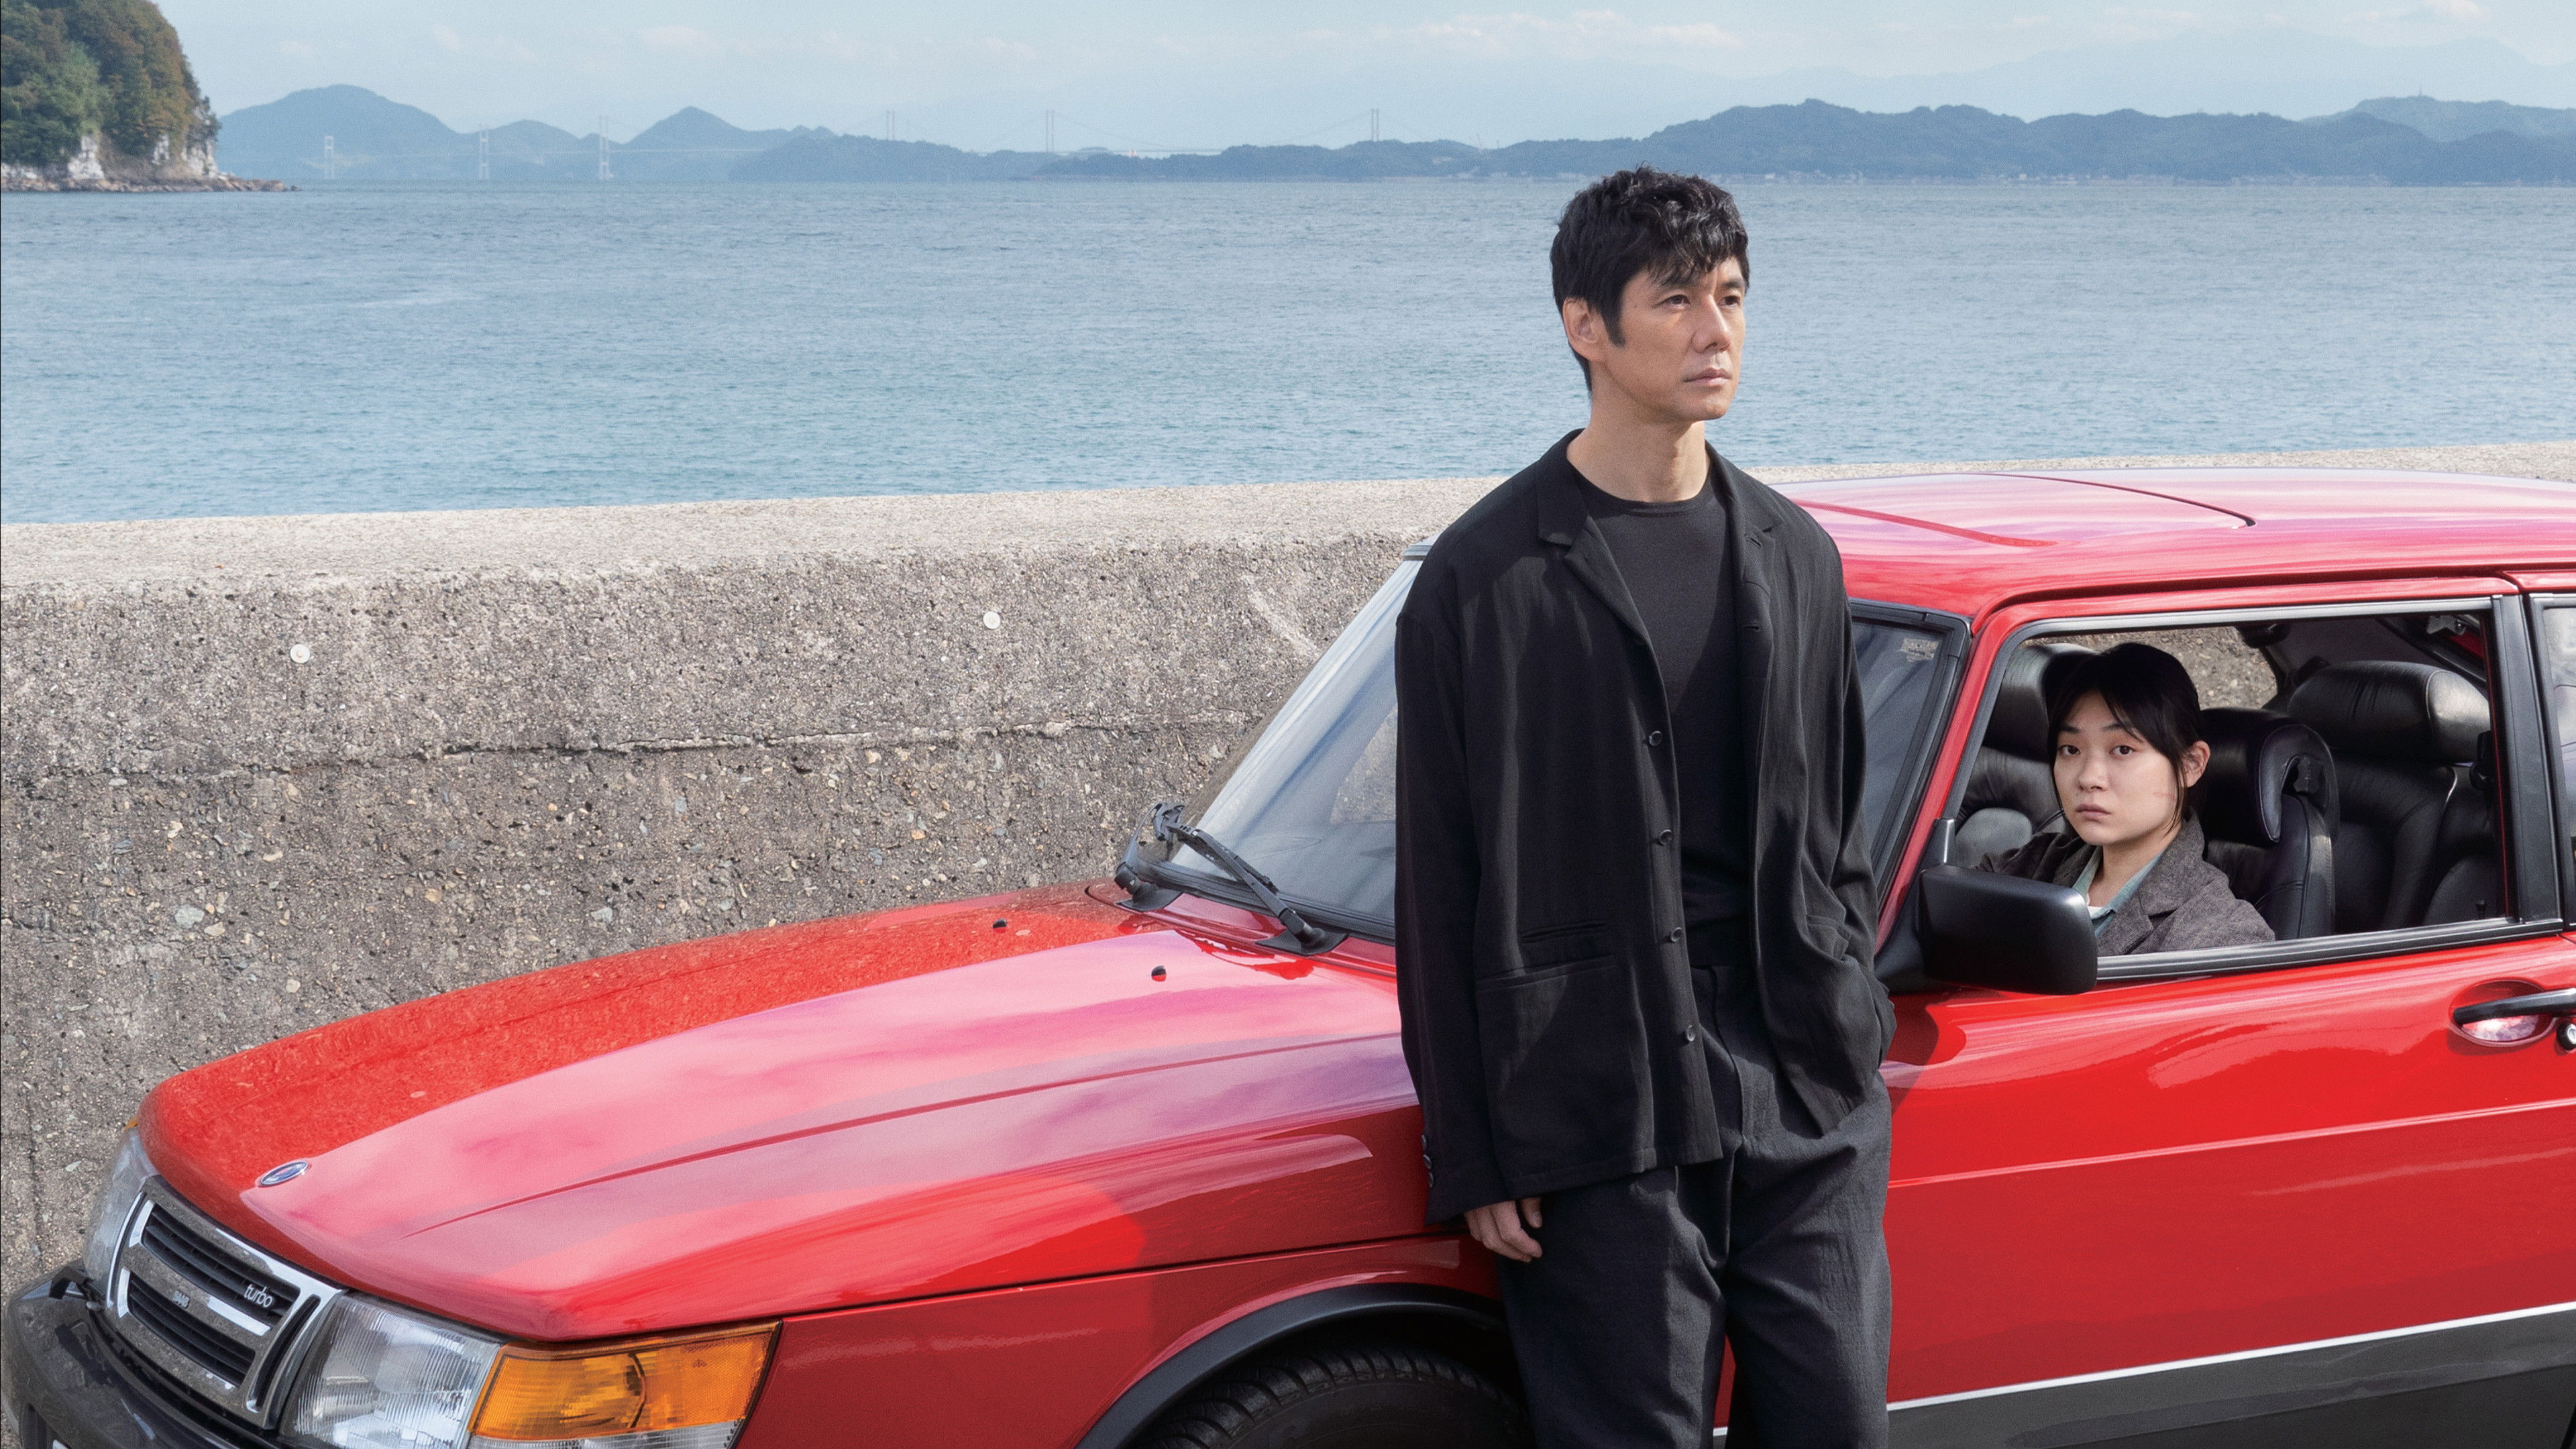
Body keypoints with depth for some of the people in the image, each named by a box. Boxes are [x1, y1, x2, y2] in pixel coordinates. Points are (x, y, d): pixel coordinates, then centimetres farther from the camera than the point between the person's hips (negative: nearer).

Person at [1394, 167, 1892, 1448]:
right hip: (1601, 1097, -5)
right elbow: (1442, 889, -4)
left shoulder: (1794, 556, 12)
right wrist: (1471, 1157, -6)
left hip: (1810, 1096, 5)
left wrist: (1854, 1026, 12)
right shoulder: (1489, 575, -4)